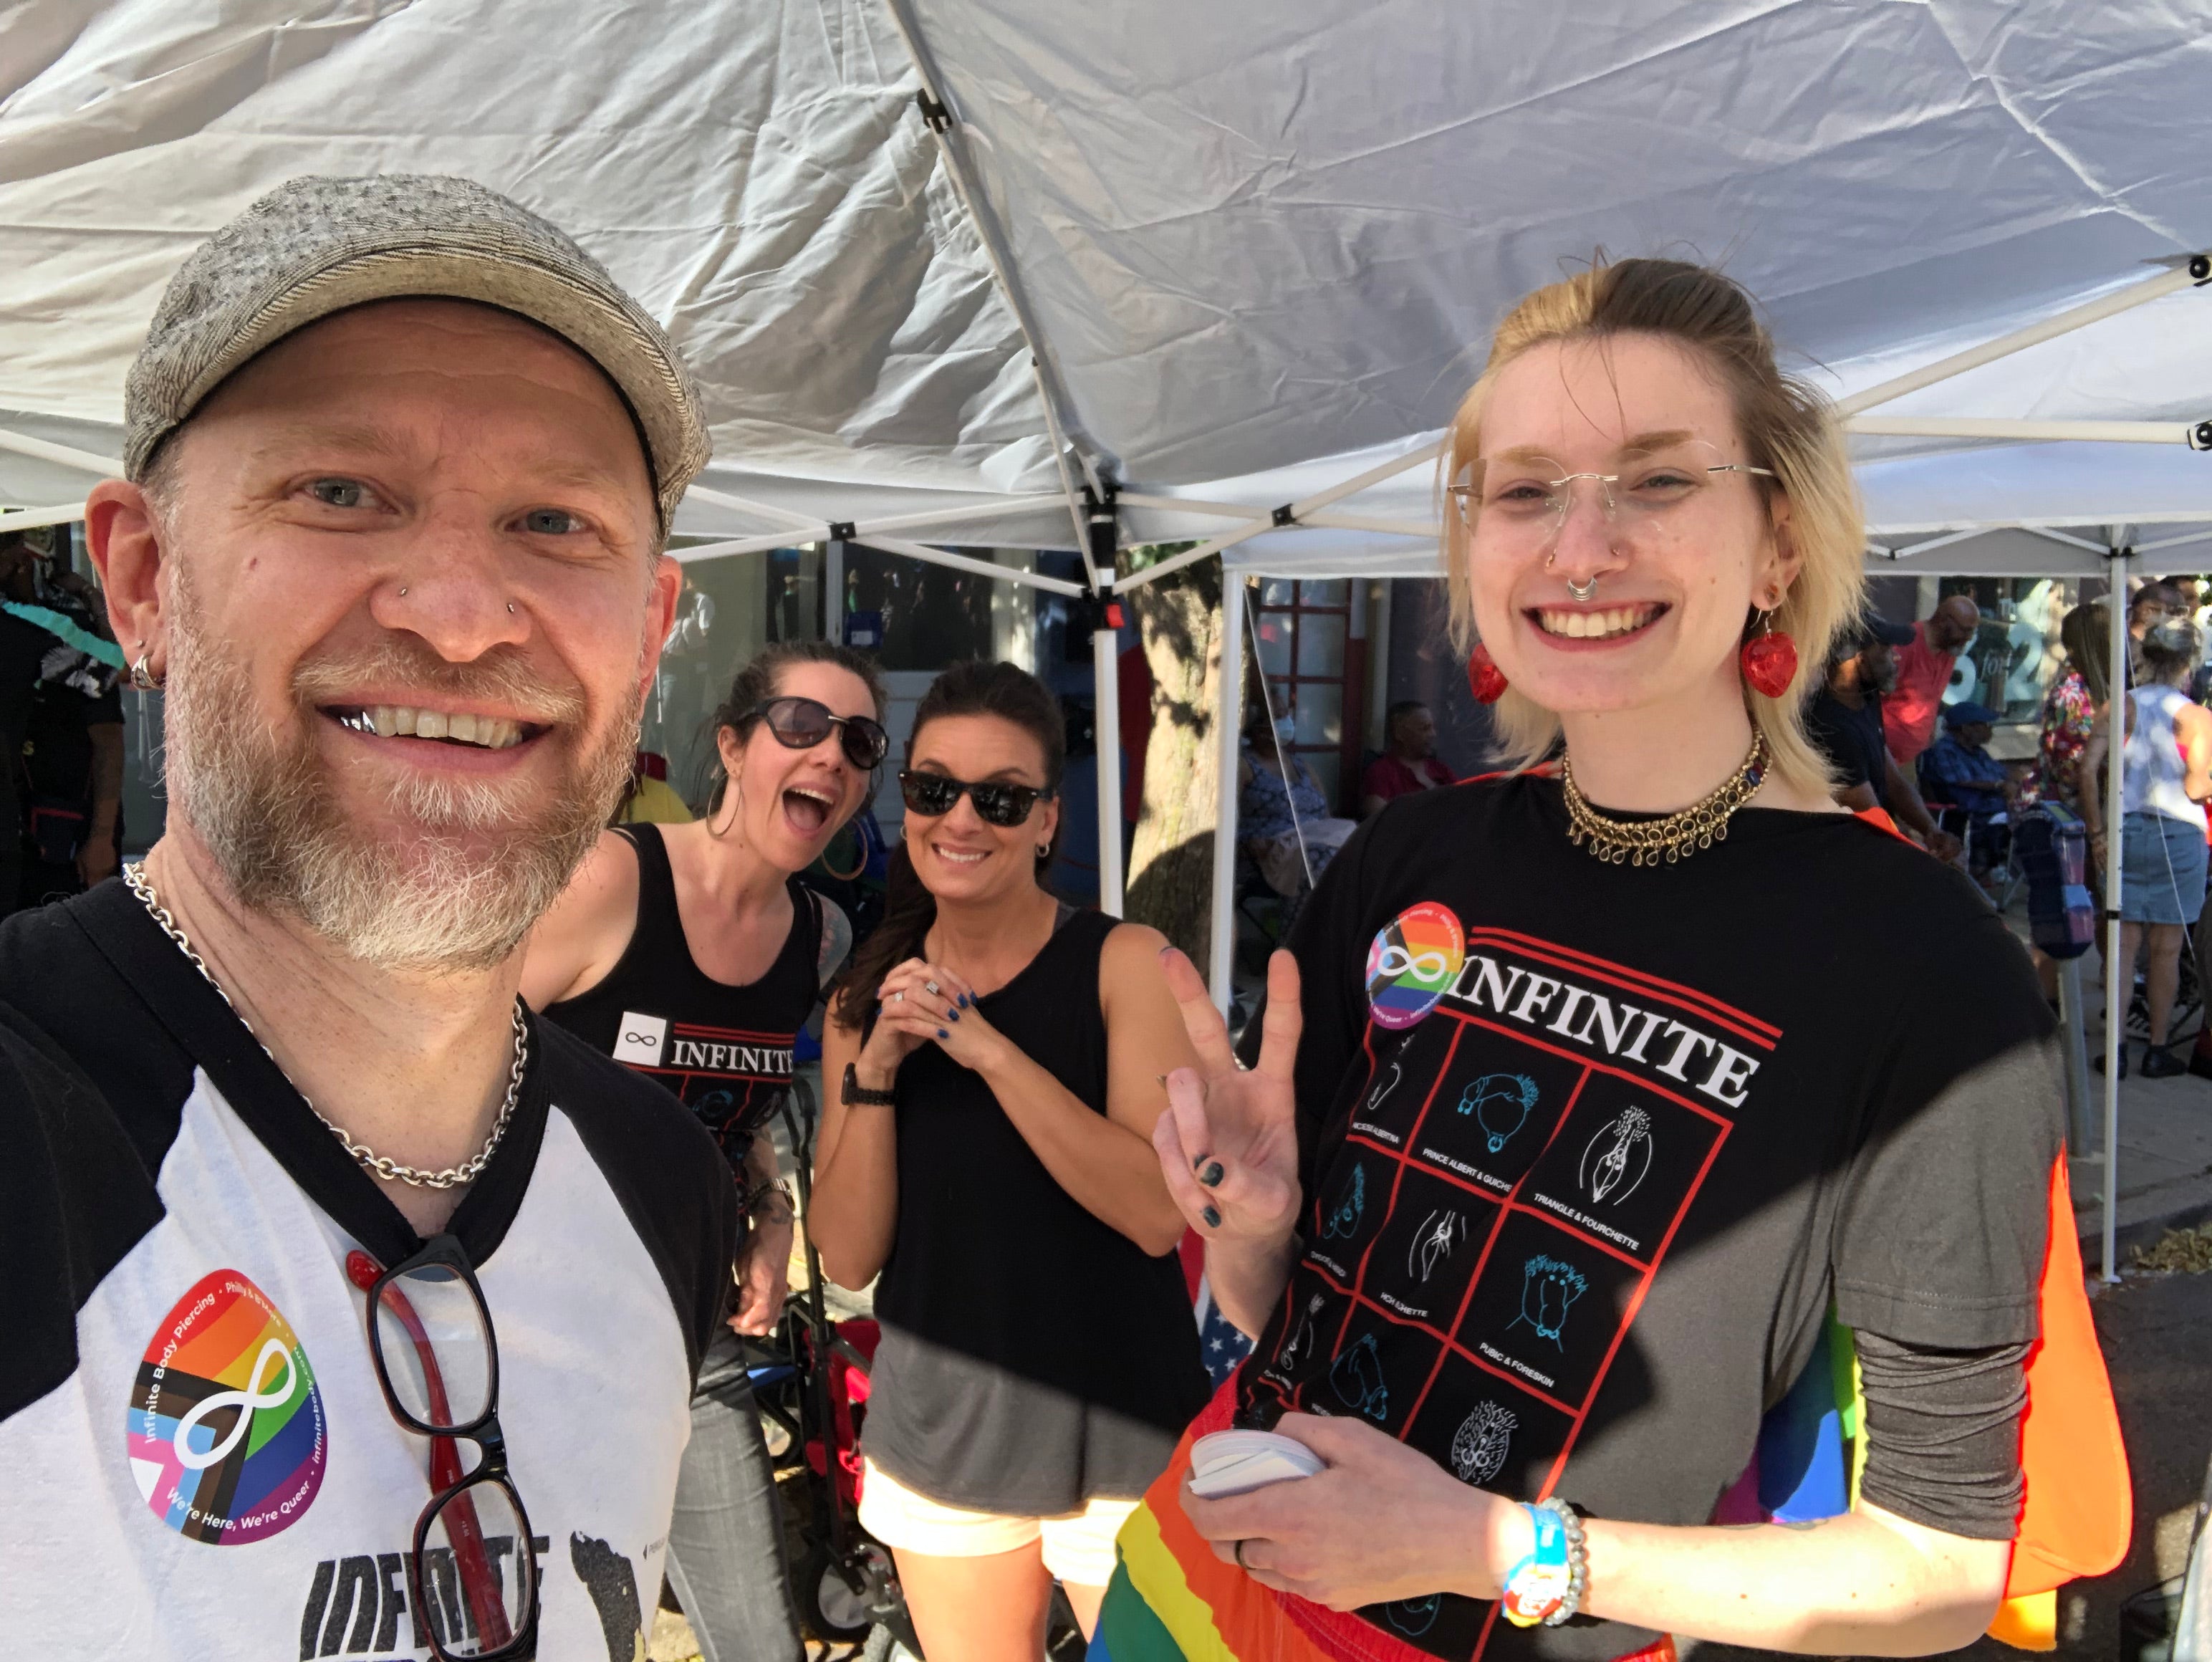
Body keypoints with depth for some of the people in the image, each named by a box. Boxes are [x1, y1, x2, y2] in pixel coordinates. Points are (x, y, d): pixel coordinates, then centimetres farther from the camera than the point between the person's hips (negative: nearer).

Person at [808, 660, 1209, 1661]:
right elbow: (848, 1259, -3)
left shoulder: (1125, 963, -11)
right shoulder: (869, 998, 1)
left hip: (1116, 1432, -3)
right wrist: (875, 1070, -16)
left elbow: (1160, 1213, -21)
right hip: (936, 1425, 4)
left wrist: (985, 1046, -25)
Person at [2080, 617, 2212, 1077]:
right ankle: (2157, 1051, 15)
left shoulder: (2121, 706, 0)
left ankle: (2115, 1048, 6)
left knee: (2124, 943, 7)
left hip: (2125, 831, 2)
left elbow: (2087, 768, -7)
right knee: (2166, 949, 7)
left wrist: (2097, 831, 0)